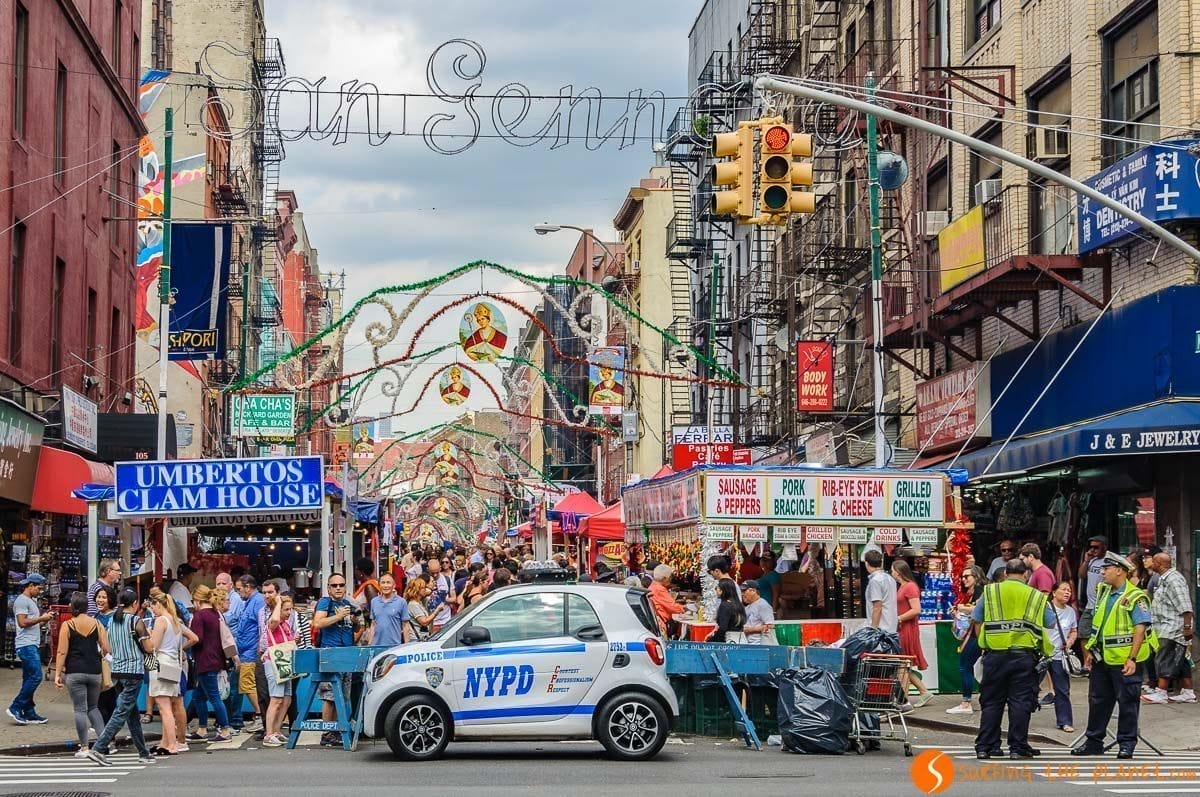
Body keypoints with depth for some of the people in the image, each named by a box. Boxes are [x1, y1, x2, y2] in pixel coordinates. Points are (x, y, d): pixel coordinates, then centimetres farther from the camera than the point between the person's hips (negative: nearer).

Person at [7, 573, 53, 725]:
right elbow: (23, 622, -18)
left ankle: (29, 713, 10)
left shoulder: (32, 601, 22)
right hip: (26, 645, -10)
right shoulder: (22, 601, -8)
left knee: (29, 679, 9)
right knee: (35, 677, -15)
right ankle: (15, 708, -11)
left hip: (33, 645, 10)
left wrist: (45, 620, 7)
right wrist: (42, 618, -11)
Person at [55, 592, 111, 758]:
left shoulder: (67, 625, -4)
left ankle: (84, 747, 2)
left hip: (74, 672, -3)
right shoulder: (96, 624, 3)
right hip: (94, 672, 3)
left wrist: (57, 674, -3)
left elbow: (62, 652, -7)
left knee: (80, 709, 1)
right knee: (93, 707, 17)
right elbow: (106, 649, 0)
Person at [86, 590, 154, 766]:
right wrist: (147, 635, 11)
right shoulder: (136, 621, -9)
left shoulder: (112, 621, 9)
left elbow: (109, 648, 15)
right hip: (133, 671, -7)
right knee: (122, 712, -7)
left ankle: (143, 753, 18)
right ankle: (98, 749, -16)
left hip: (117, 670, 7)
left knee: (132, 713, 13)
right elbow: (148, 648, -8)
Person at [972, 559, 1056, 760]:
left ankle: (985, 747, 8)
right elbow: (1051, 624, 10)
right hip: (1025, 655, -1)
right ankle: (1018, 747, 2)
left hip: (995, 655, 1)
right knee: (1020, 702, 3)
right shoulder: (1036, 597, 9)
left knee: (991, 702, 7)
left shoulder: (989, 592, 8)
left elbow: (976, 621, 7)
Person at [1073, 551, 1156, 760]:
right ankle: (1094, 741, 21)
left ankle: (1126, 744, 10)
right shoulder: (1103, 593, 12)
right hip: (1102, 658, 8)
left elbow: (1140, 629, -17)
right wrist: (1090, 651, 16)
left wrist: (1132, 659, -22)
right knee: (1098, 700, 12)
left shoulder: (1135, 597, -13)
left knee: (1127, 702, 2)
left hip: (1125, 660, -8)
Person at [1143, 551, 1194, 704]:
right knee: (1180, 662, 11)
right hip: (1168, 629, 10)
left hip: (1173, 630, -10)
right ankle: (1188, 693, 14)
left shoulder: (1174, 579, -16)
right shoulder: (1164, 579, 17)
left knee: (1165, 660, -9)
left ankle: (1161, 693, -9)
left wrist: (1187, 627, -24)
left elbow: (1185, 607, -22)